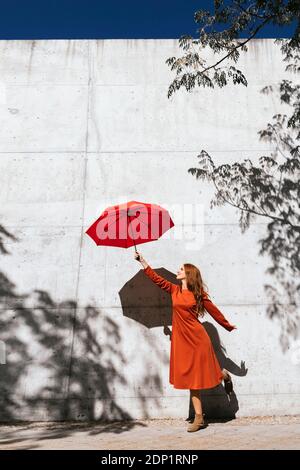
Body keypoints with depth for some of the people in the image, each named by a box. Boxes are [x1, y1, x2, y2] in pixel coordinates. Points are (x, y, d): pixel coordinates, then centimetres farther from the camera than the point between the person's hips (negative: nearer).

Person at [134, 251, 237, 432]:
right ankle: (199, 417, 18)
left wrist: (228, 326, 14)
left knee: (204, 372, 7)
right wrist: (143, 261, 5)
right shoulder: (175, 290, 6)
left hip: (197, 337, -4)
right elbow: (157, 278, 6)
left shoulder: (198, 294, -4)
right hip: (181, 339, 4)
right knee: (191, 376, 8)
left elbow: (214, 311, 4)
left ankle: (225, 375, 42)